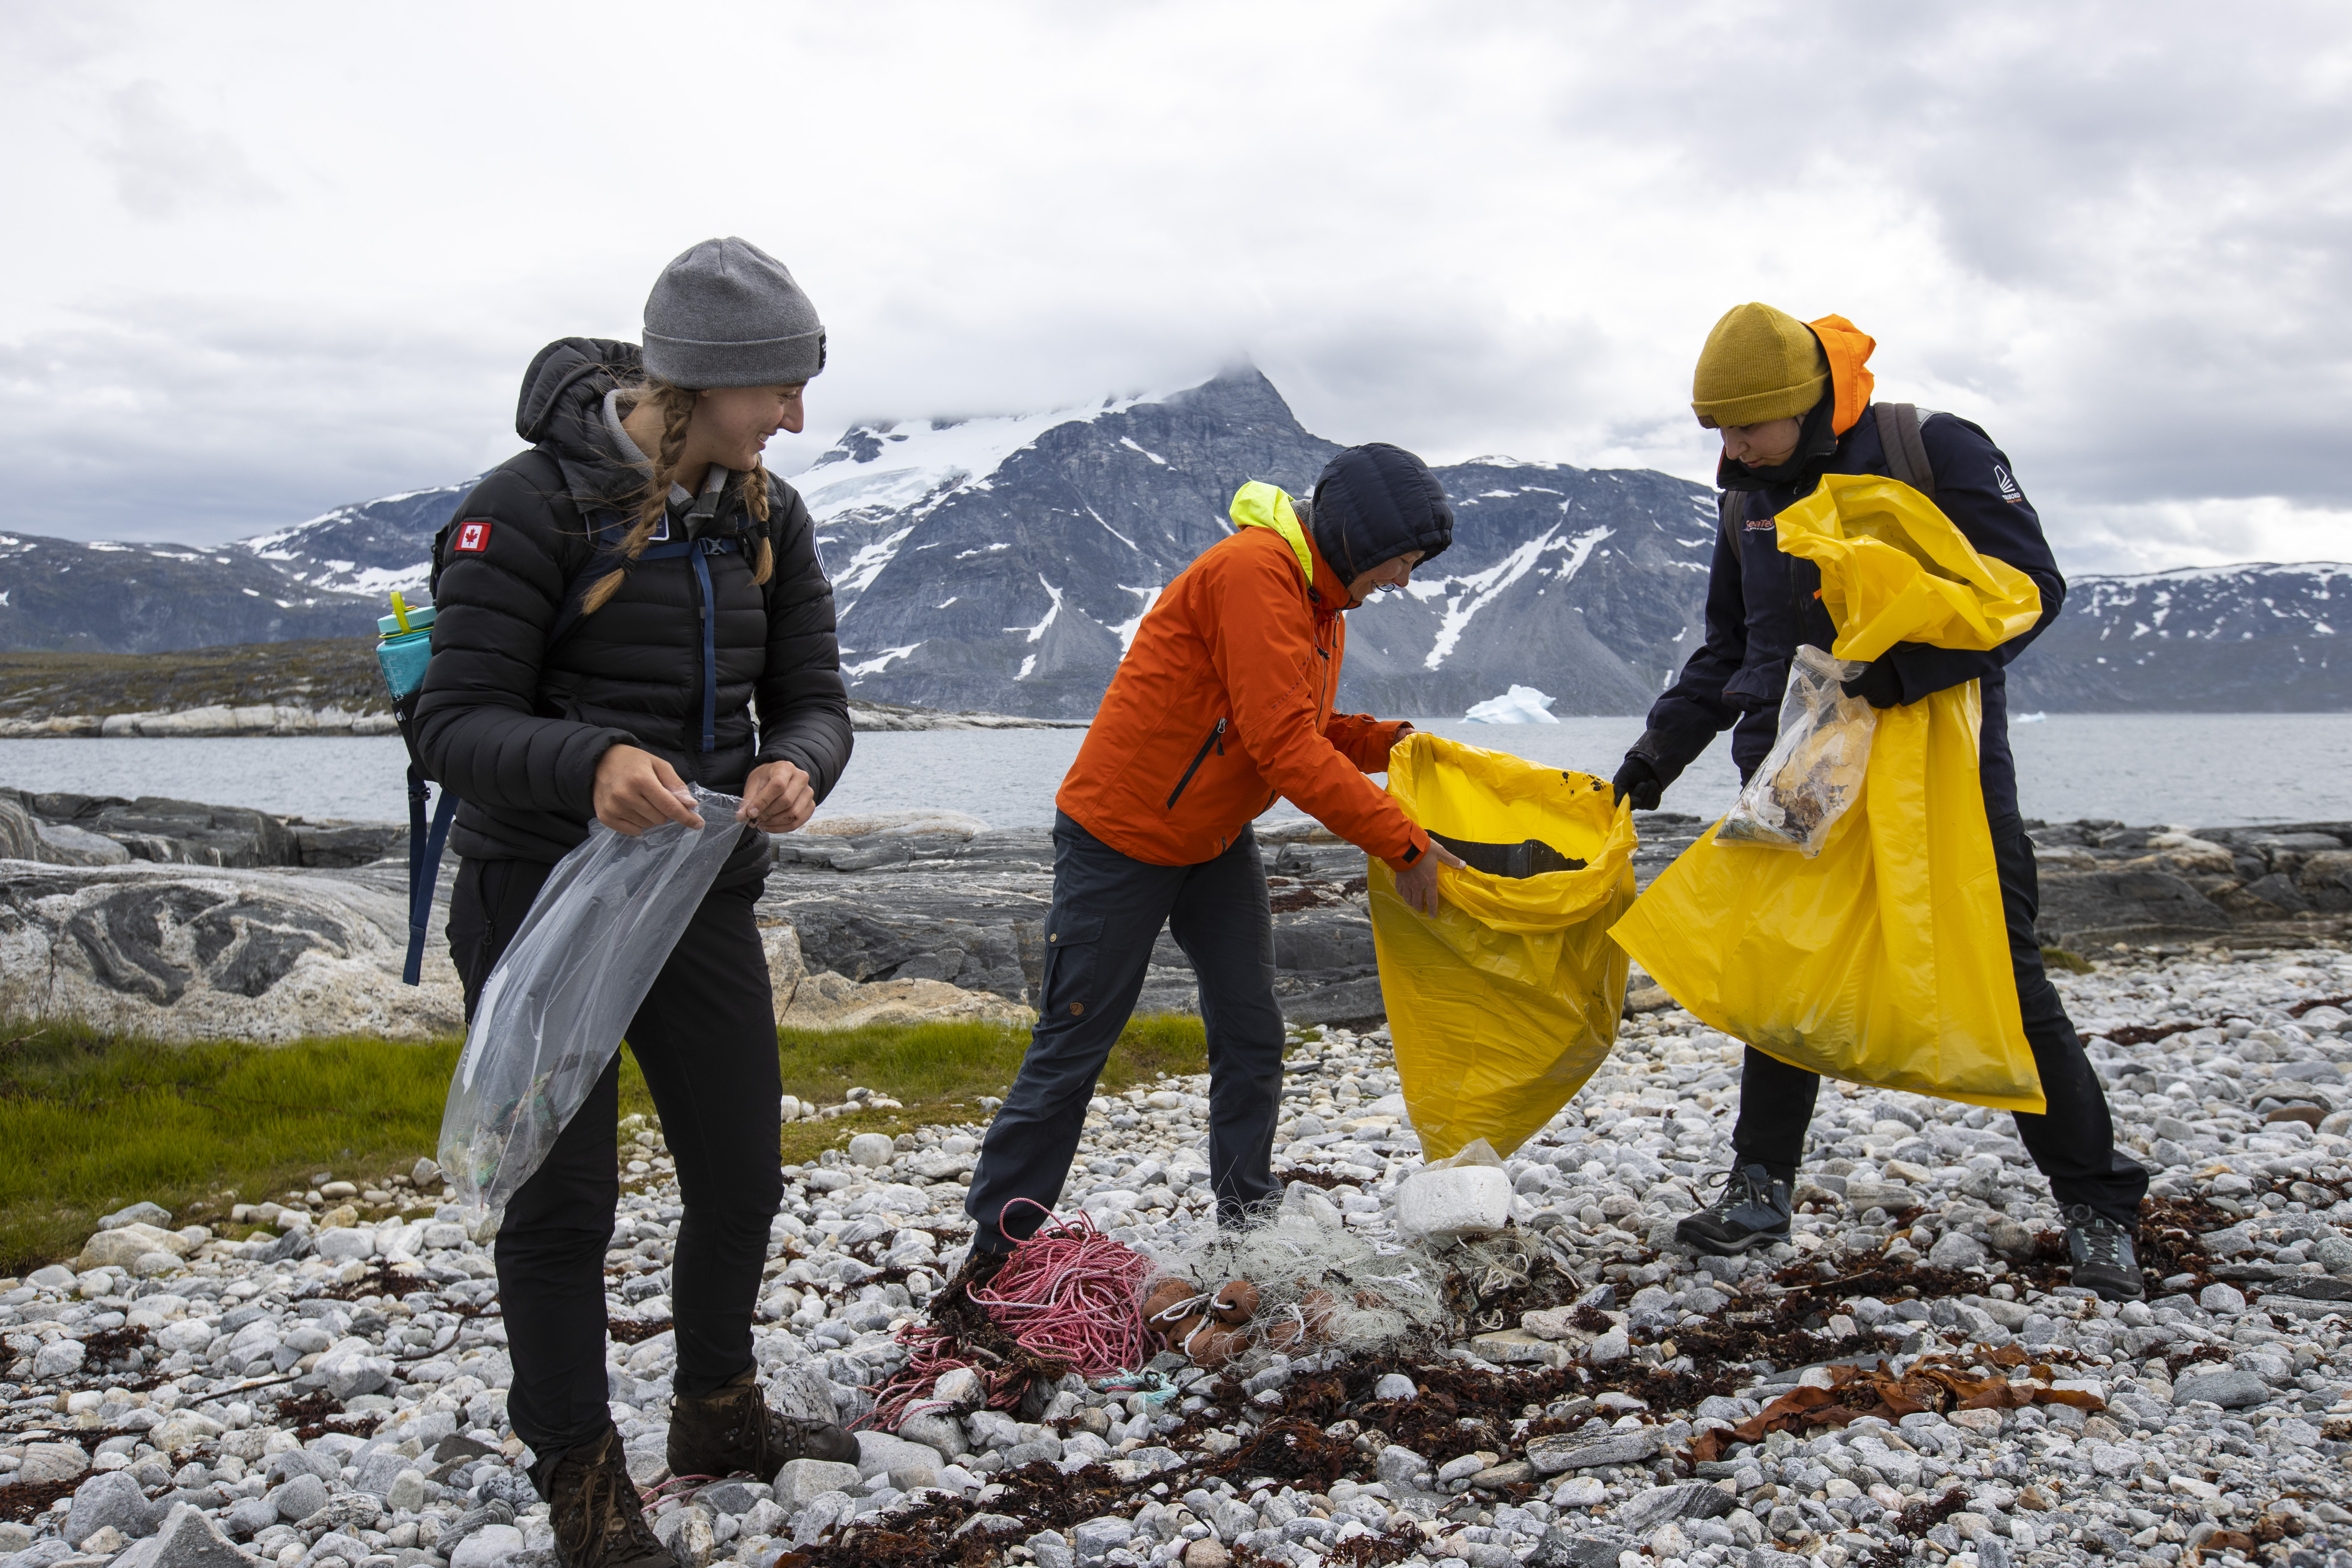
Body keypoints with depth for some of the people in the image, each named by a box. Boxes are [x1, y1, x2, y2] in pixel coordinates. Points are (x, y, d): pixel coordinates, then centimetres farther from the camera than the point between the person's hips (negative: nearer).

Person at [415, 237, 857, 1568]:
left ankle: (719, 1415, 39)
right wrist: (591, 764, -38)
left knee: (743, 1173, 14)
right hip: (544, 894, -6)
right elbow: (457, 723, -17)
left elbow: (813, 698, 3)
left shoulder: (768, 515, 3)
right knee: (565, 1201, 5)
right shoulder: (534, 503, -16)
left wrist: (794, 767, -21)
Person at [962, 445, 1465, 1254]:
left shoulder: (1322, 602, 8)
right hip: (1120, 842, -9)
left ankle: (1248, 1228, 19)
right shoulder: (1253, 572, -24)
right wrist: (1402, 844, -28)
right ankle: (995, 1249, 11)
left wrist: (1387, 742, -5)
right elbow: (1282, 745, -29)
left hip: (1217, 845, 9)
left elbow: (1307, 731, 13)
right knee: (1072, 1051, -1)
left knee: (1251, 1037, 7)